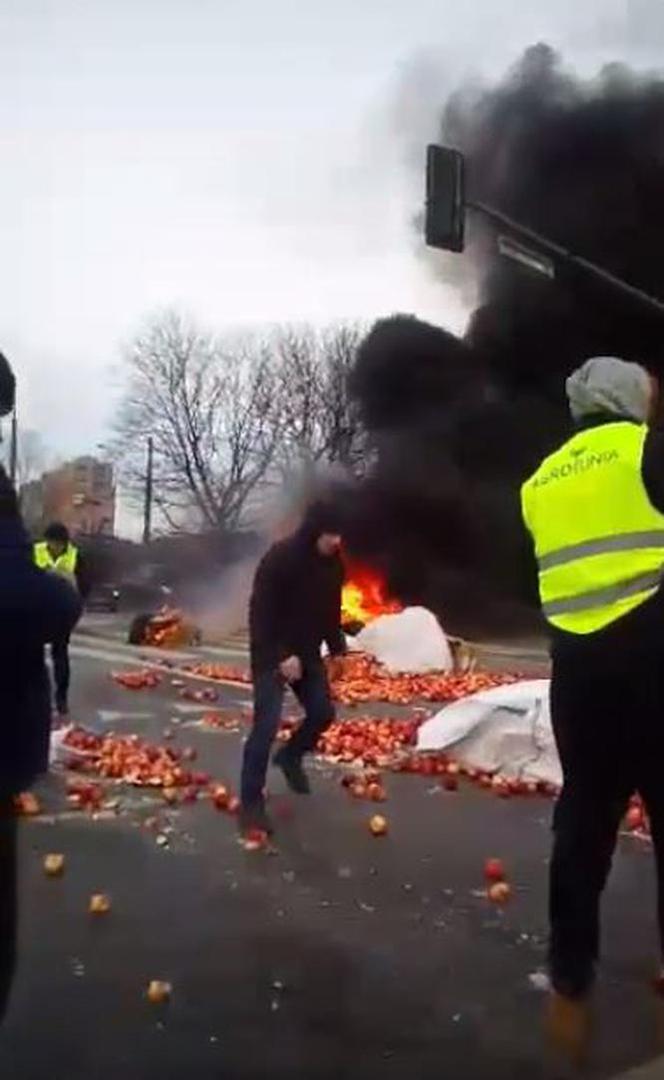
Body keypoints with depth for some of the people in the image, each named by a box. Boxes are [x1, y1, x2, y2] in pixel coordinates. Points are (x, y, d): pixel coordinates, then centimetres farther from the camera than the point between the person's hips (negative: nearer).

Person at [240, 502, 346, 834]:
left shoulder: (333, 563, 0)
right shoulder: (280, 558, -22)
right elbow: (261, 614, -22)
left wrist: (336, 648, 7)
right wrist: (281, 656, -26)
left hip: (308, 653, 7)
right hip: (272, 655, -7)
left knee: (323, 712, 9)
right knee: (266, 725, -11)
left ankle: (290, 757, 37)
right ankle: (251, 803, -2)